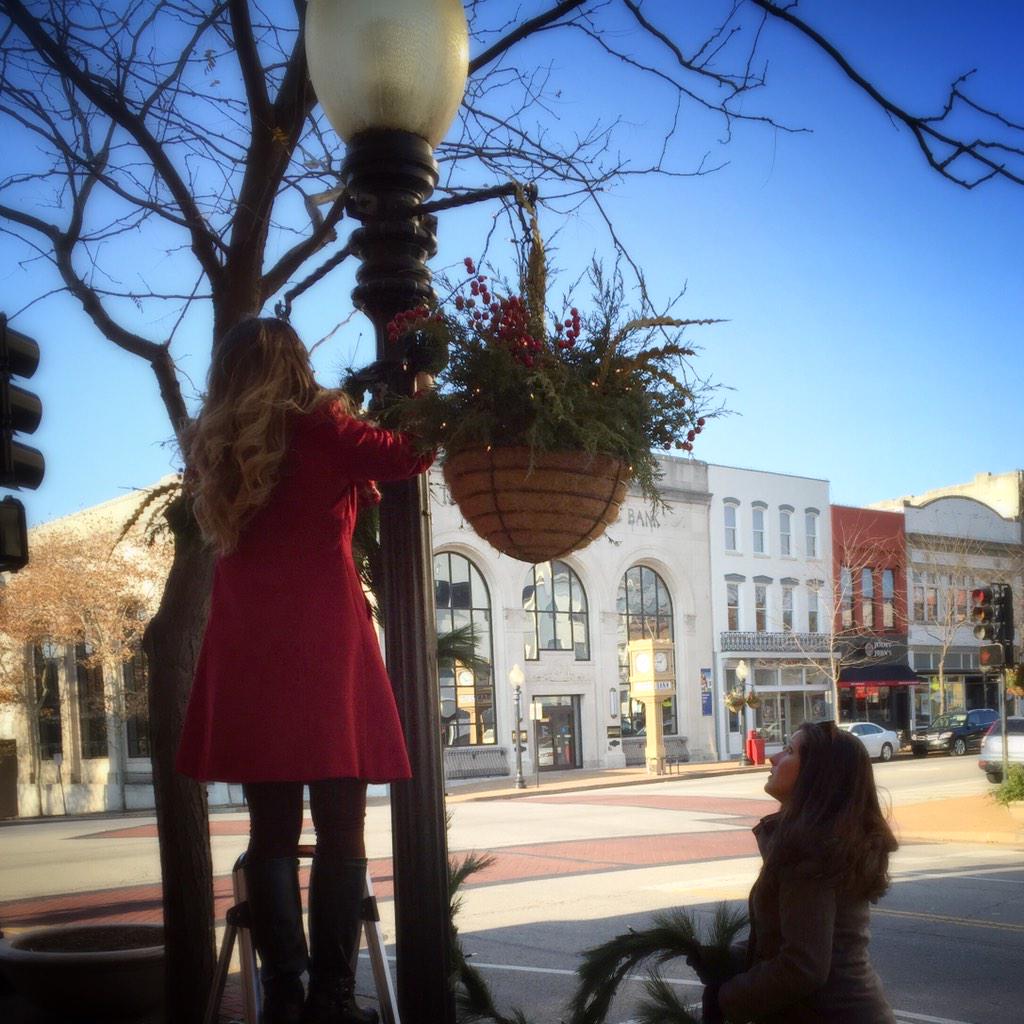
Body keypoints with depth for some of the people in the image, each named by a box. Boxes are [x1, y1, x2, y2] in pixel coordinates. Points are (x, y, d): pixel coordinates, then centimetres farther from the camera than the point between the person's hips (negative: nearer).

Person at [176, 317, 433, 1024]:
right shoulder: (317, 427, -1)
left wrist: (355, 485, 30)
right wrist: (421, 396, 20)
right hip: (324, 647, -5)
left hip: (246, 655, 5)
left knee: (272, 835, 7)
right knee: (340, 833, 0)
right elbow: (409, 455, 5)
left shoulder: (215, 447, 14)